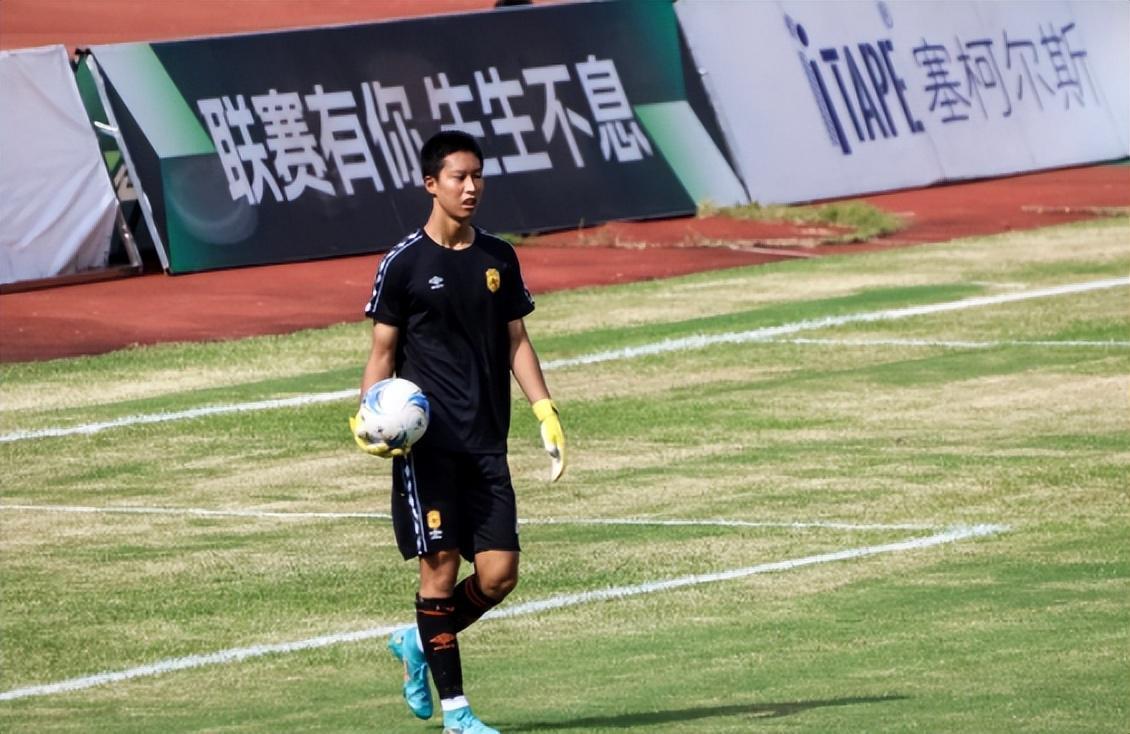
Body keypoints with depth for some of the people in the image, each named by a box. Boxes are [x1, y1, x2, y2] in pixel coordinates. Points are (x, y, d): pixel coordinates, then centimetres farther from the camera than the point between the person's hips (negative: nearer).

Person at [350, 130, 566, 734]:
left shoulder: (499, 258, 10)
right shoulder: (403, 264, -2)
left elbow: (516, 341, 15)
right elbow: (383, 351, 1)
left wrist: (546, 413, 5)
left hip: (486, 443, 4)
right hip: (426, 443, -4)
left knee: (500, 573, -2)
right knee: (440, 566, -5)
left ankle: (418, 644, 23)